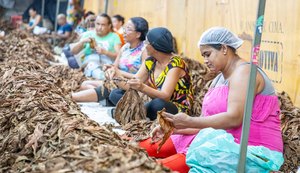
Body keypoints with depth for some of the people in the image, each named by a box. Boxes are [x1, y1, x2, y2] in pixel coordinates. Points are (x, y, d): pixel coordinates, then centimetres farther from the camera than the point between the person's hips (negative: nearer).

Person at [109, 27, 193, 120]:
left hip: (178, 109, -7)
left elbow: (165, 96, -29)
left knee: (158, 103, -41)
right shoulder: (150, 61, 4)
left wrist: (142, 88, -44)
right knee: (115, 94, -2)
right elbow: (132, 84, 1)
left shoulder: (175, 63, -17)